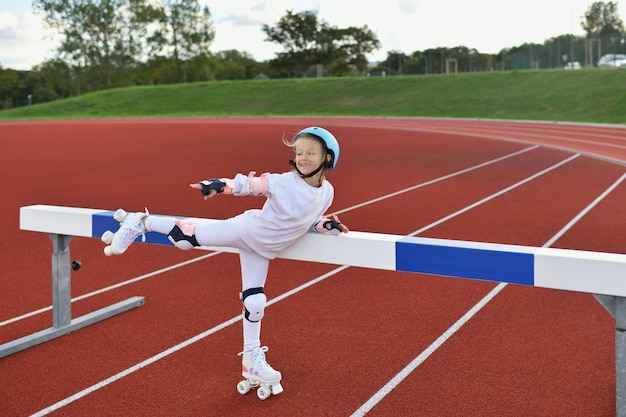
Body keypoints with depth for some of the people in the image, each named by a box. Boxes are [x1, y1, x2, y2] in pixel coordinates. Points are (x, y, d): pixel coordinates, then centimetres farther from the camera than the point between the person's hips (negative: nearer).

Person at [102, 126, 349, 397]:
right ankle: (141, 223, 16)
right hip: (245, 229, -4)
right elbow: (252, 184, -25)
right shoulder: (284, 181, -22)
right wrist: (223, 185, -42)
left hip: (262, 250, 4)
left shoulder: (326, 192, -5)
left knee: (254, 301, 9)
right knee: (187, 238, -9)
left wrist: (326, 226, -9)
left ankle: (251, 358, 23)